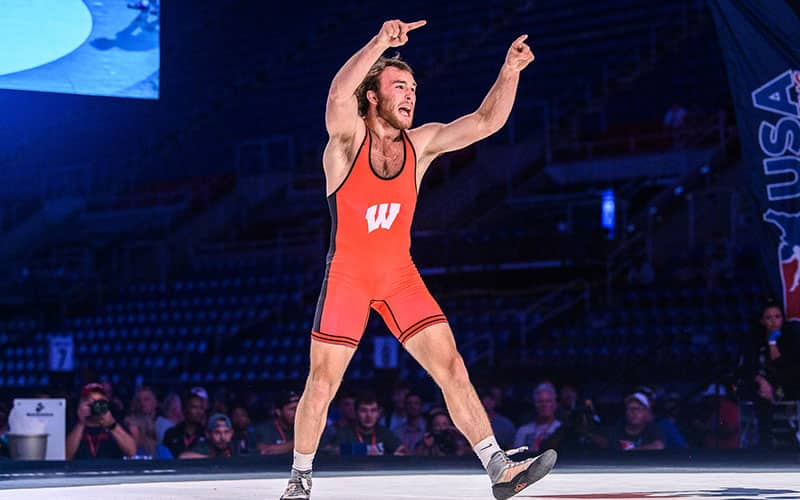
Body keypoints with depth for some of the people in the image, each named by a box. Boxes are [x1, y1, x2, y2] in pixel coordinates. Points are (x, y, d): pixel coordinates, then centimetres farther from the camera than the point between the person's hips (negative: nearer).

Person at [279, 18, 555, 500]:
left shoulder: (420, 144, 2)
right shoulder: (348, 138, -10)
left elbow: (486, 121, -4)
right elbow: (338, 94, -32)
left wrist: (509, 72, -20)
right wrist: (380, 43, -44)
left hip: (401, 276, 3)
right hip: (347, 275, -3)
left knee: (452, 369, -6)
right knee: (322, 383, 1)